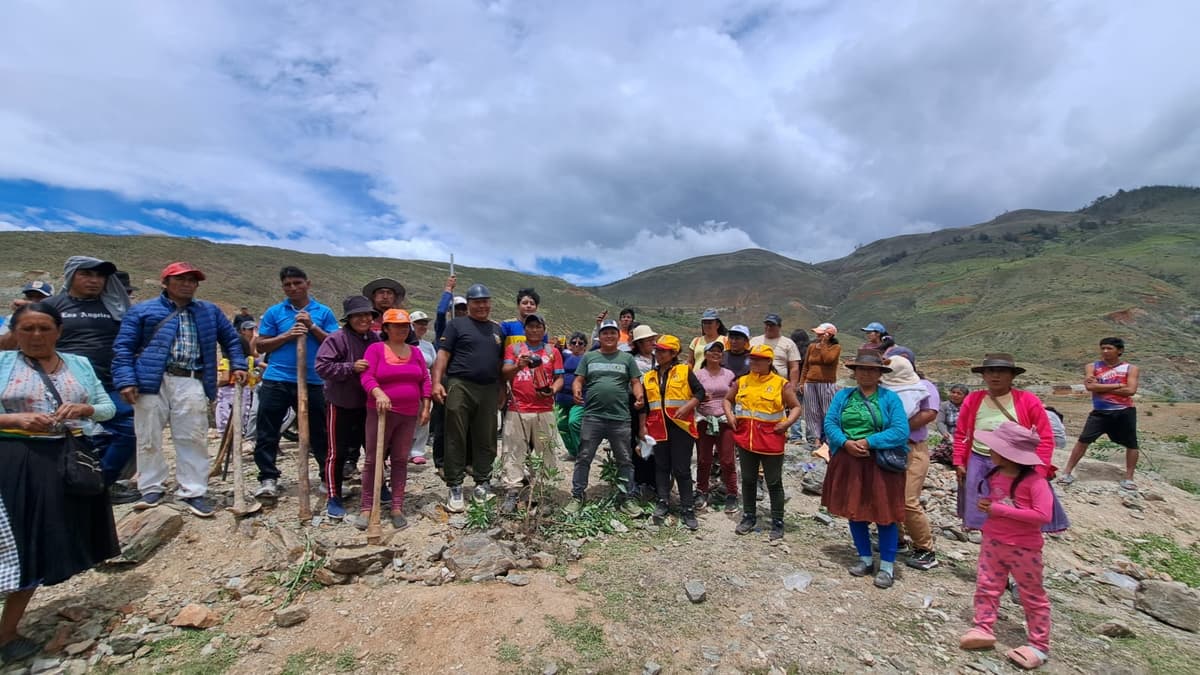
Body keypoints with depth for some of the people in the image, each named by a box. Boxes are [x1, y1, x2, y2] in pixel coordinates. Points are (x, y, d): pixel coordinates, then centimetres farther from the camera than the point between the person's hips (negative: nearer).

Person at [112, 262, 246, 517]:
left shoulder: (210, 312, 16)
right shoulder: (142, 310, 8)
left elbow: (231, 339, 21)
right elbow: (123, 347, 3)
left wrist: (238, 366, 7)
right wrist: (126, 380, -8)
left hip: (191, 383, 1)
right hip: (151, 381, -1)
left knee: (193, 439, 1)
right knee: (149, 438, 7)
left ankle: (193, 491, 8)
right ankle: (152, 489, 22)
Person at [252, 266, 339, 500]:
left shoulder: (323, 312, 5)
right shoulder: (274, 312, 7)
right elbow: (260, 345, 5)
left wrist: (312, 327, -11)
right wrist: (286, 336, -10)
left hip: (312, 382, -1)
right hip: (276, 380, 1)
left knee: (319, 433, 8)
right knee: (267, 433, 5)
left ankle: (329, 477, 19)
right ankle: (268, 478, 18)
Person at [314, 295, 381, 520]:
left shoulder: (376, 339, 3)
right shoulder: (337, 338, -14)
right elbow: (322, 366, -19)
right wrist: (351, 367, -27)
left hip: (368, 403, 5)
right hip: (340, 404, -5)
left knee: (374, 447, 14)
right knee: (337, 451, 2)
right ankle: (333, 498, 15)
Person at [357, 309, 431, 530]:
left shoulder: (415, 351, 11)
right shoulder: (375, 349, -2)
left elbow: (425, 380, 11)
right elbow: (366, 376, -13)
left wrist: (425, 407, 4)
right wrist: (379, 394, -31)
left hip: (409, 414, 4)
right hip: (381, 413, -3)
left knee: (400, 460, 8)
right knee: (373, 459, 1)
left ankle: (397, 507, 15)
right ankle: (367, 507, 12)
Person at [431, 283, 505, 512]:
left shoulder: (497, 329, 17)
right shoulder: (457, 325, 4)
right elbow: (443, 355, -3)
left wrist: (503, 389, 15)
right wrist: (437, 382, -15)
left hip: (489, 390, 4)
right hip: (460, 387, -4)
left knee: (486, 440, 9)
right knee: (456, 439, 0)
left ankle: (482, 483, 21)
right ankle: (454, 488, 8)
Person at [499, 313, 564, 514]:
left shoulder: (553, 351, 11)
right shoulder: (513, 348, 9)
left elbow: (559, 377, 9)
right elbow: (505, 373, -3)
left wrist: (553, 390, -12)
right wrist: (518, 366, -23)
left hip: (544, 411, 1)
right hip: (517, 410, -1)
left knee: (547, 451, 5)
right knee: (514, 452, -1)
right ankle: (511, 493, 2)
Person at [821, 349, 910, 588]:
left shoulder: (890, 398, -3)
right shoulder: (842, 396, 6)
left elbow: (901, 431, -13)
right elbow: (829, 423, -1)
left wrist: (868, 442, -19)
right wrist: (846, 443, -18)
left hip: (881, 464, -3)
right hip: (848, 462, 3)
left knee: (884, 513, 4)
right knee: (854, 511, 12)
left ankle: (887, 565, 20)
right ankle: (865, 558, 29)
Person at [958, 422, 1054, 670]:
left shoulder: (1034, 481, -21)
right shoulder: (994, 475, -1)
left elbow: (1044, 515, -29)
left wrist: (1000, 509, -27)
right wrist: (985, 506, -3)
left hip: (1024, 548, -6)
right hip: (992, 542, 7)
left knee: (1032, 596, 11)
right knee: (986, 586, 12)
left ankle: (1040, 645, 25)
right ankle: (983, 629, 24)